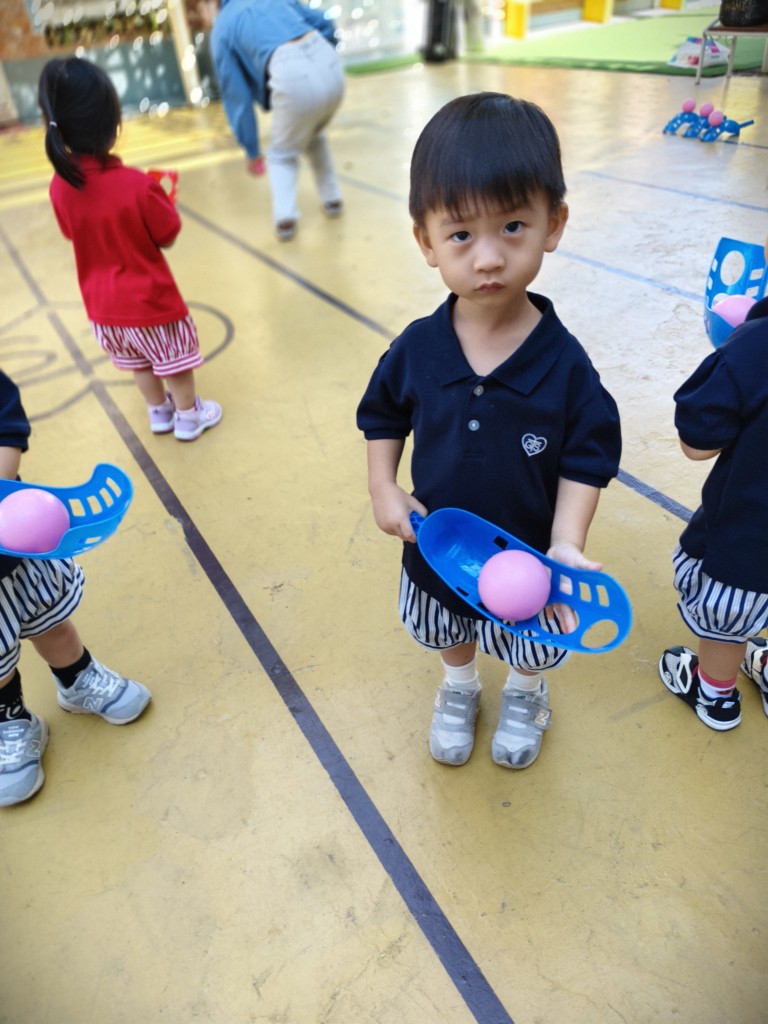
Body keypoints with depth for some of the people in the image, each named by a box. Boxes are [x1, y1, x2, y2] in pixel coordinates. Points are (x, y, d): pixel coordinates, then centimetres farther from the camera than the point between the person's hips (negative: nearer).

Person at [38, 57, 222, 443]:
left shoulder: (60, 186, -10)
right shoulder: (137, 185, -25)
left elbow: (75, 233, 6)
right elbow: (168, 237, -14)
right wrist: (162, 201, 4)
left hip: (102, 306, 5)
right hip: (149, 300, -5)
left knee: (139, 362, 25)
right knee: (175, 357, 17)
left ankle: (159, 412, 43)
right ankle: (188, 416, 33)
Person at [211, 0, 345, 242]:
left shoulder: (221, 28, 17)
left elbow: (237, 97, 15)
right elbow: (324, 25, 22)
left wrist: (252, 152, 19)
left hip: (293, 77, -4)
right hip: (329, 63, 4)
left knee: (282, 153, 19)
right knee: (315, 136, 32)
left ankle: (285, 216, 2)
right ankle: (332, 199, 34)